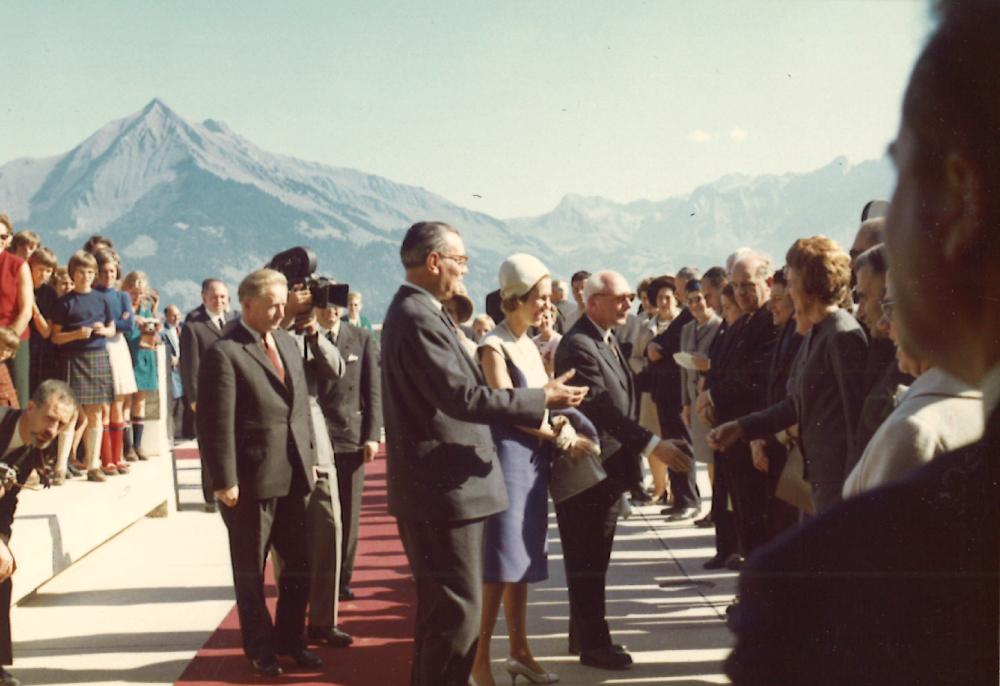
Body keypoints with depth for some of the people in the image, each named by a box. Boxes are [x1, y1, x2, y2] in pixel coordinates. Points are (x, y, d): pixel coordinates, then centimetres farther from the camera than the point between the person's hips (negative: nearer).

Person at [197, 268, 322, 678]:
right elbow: (216, 423, -15)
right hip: (251, 479, -6)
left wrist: (307, 458, 13)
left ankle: (290, 639, 29)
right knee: (250, 570, 10)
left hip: (293, 475, 7)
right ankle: (261, 649, 23)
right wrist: (224, 481, -17)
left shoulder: (287, 344, 11)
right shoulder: (225, 352, -12)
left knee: (300, 563, 13)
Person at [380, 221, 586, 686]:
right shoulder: (418, 317, -19)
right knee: (459, 610, -5)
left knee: (440, 608, 20)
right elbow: (463, 398, -25)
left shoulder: (413, 311, 15)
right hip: (443, 489, -11)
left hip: (437, 486, 11)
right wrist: (543, 398, -16)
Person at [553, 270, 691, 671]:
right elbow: (602, 408, -26)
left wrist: (635, 455, 16)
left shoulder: (607, 341, 13)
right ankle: (593, 643, 11)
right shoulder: (578, 346, -19)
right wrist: (652, 445, -30)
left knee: (594, 559, 17)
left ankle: (585, 635, 29)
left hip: (608, 468, 10)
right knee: (587, 561, 1)